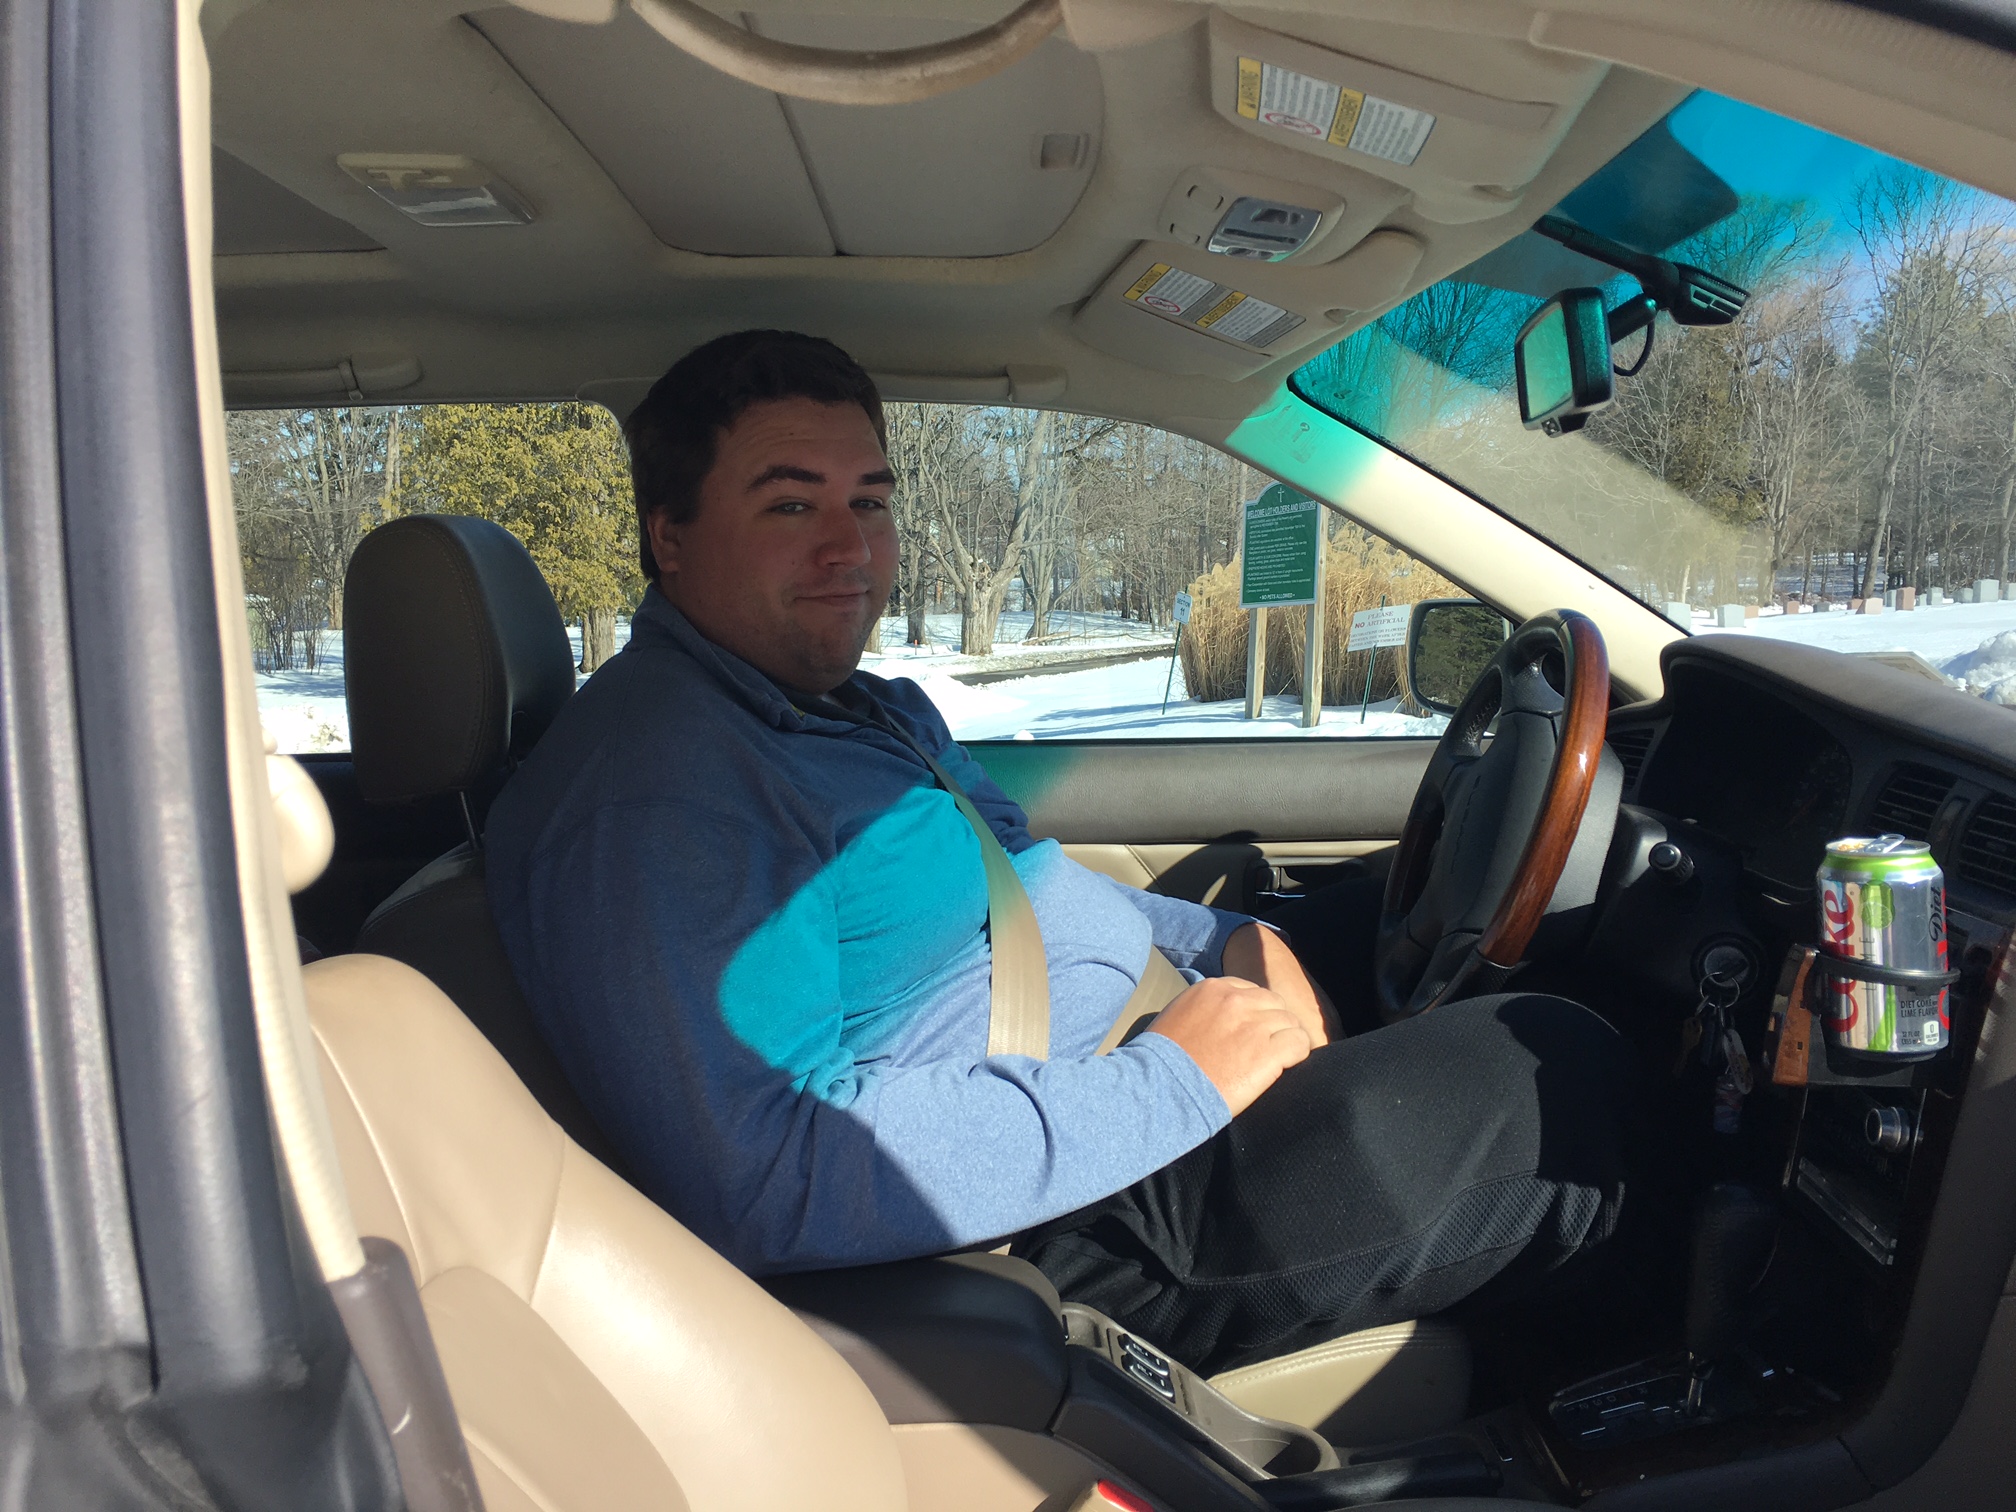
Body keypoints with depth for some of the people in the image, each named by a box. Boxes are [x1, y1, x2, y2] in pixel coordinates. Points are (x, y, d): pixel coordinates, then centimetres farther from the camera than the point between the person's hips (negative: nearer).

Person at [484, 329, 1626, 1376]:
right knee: (1560, 1073, -9)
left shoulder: (871, 706, 10)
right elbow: (773, 1178, -33)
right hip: (1086, 1226, -10)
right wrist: (1174, 1084, -27)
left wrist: (1223, 943, 3)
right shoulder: (659, 801, -24)